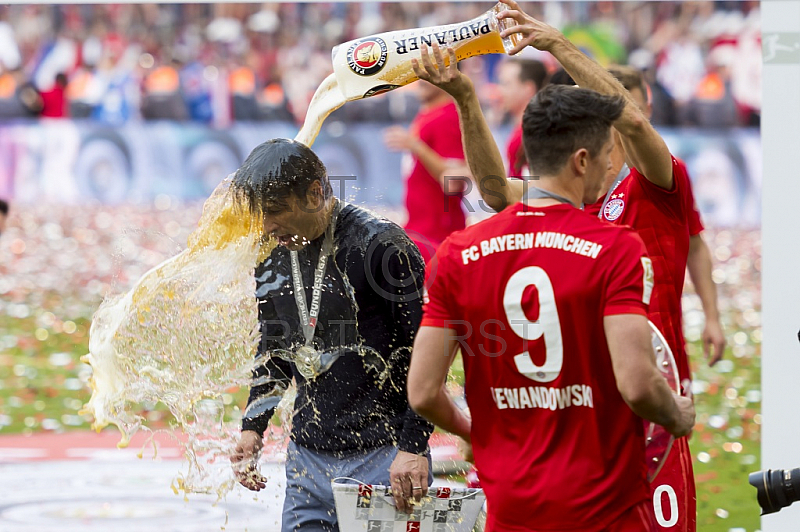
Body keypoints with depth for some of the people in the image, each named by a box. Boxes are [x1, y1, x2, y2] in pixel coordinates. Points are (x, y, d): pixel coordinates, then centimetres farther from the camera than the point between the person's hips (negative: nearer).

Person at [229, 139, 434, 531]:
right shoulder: (273, 256, 9)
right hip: (308, 456, 6)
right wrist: (253, 426, 11)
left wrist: (414, 447, -16)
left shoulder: (381, 245, -12)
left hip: (382, 457, -6)